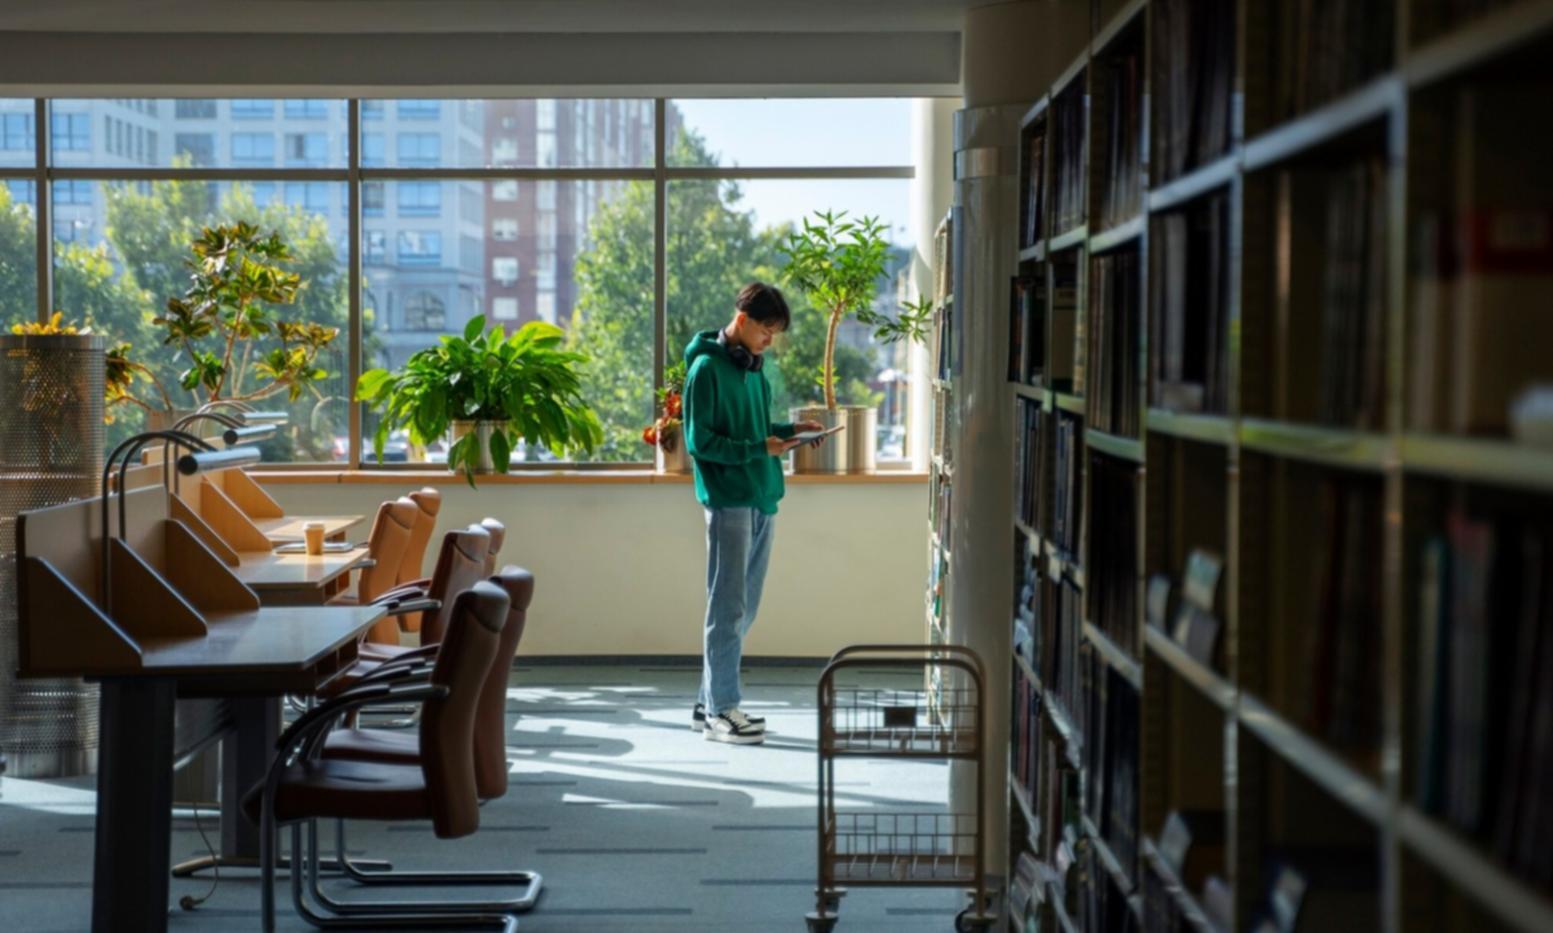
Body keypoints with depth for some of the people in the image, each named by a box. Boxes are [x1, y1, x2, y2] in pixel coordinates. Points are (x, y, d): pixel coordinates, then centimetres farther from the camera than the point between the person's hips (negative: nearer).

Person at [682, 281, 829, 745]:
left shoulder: (754, 368, 15)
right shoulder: (707, 368, -10)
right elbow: (700, 442, -13)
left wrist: (789, 430, 5)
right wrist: (760, 448, -17)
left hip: (761, 499, 8)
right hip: (728, 501, -8)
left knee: (743, 609, 11)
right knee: (728, 608, -4)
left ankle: (711, 702, 20)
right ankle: (721, 710, 2)